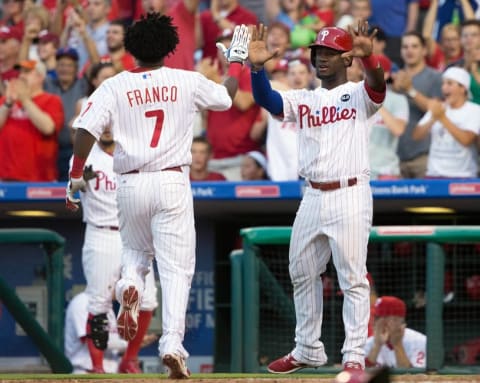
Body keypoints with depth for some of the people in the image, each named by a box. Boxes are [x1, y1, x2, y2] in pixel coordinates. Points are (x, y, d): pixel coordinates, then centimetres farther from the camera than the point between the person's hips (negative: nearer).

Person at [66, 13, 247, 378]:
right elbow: (227, 96, 19)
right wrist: (236, 60, 35)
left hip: (130, 184, 1)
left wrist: (75, 176, 0)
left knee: (135, 250, 24)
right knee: (176, 268, -1)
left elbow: (86, 130, -10)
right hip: (172, 182, -1)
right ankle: (172, 344, -15)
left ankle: (129, 285, -10)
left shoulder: (114, 87, 0)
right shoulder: (187, 82, 2)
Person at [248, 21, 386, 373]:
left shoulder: (359, 94, -1)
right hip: (312, 197, 6)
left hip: (350, 196, -6)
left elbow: (378, 85, -24)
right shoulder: (302, 100, 12)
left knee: (353, 278, -6)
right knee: (302, 274, 14)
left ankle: (355, 356, -4)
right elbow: (267, 100, -5)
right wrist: (257, 66, -24)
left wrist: (368, 58, -47)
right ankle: (308, 351, 26)